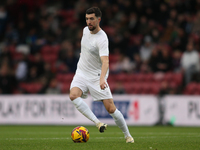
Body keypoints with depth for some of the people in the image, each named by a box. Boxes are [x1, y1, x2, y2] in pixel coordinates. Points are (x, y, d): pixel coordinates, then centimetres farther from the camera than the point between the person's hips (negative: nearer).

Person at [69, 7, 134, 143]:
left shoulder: (102, 39, -21)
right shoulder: (86, 30, 2)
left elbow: (105, 61, -35)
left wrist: (102, 79, -49)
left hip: (97, 76, -6)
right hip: (81, 74, 6)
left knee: (111, 109, -8)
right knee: (73, 95, -27)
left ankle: (128, 135, 12)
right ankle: (97, 123, -29)